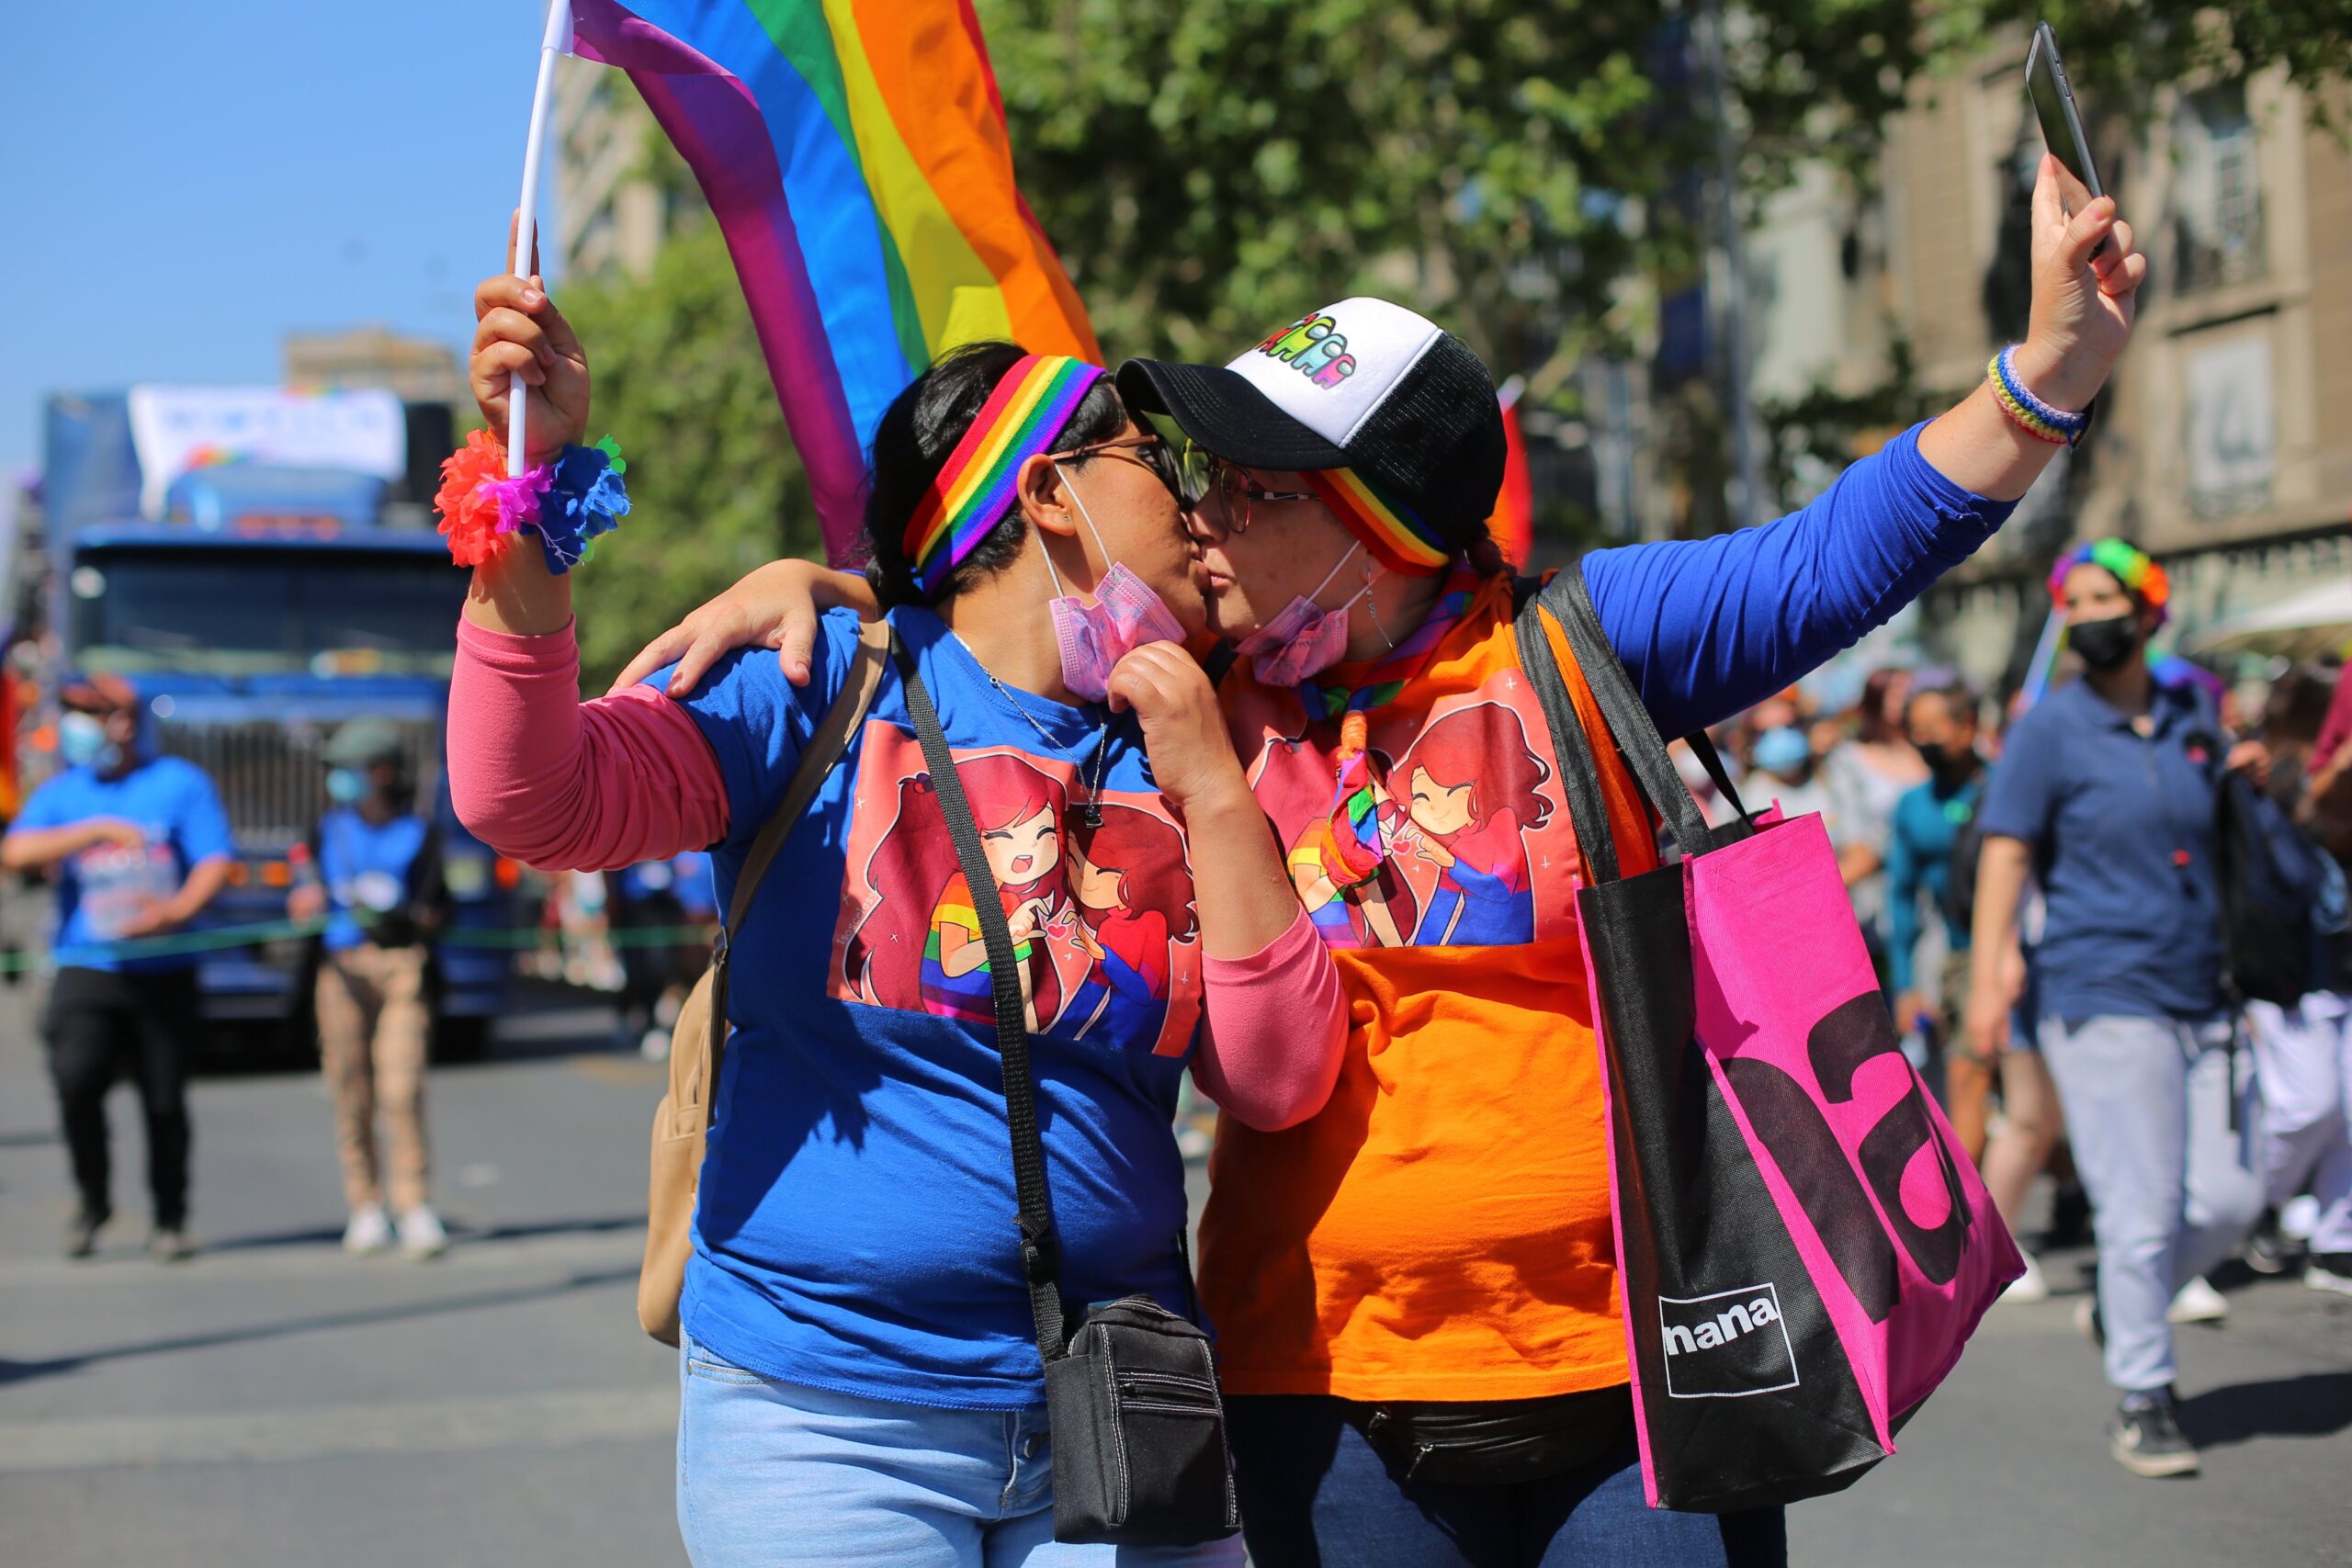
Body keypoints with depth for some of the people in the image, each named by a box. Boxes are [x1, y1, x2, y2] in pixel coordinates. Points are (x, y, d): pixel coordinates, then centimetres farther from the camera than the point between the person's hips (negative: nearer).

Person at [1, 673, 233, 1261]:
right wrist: (98, 830, -17)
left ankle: (169, 1222, 18)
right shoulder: (61, 793, 10)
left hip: (164, 973, -1)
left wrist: (175, 912, -21)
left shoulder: (180, 784, 4)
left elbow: (215, 862, -2)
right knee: (75, 1079, -18)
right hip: (87, 970, 1)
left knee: (165, 1101, 2)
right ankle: (92, 1198, 3)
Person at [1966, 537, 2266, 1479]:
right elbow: (2005, 854, -8)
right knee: (2142, 1209, -6)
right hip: (2102, 998, -5)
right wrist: (1987, 979, -18)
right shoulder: (2050, 730, -2)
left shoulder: (2192, 713, 13)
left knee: (2228, 1202, 1)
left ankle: (2122, 1309, 28)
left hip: (2200, 997, 5)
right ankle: (2142, 1401, 9)